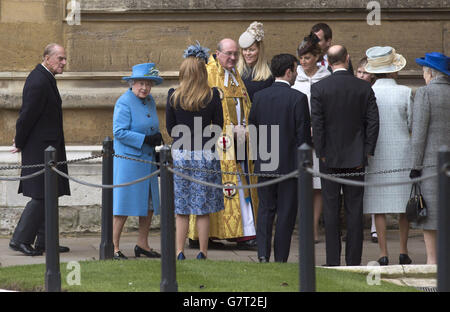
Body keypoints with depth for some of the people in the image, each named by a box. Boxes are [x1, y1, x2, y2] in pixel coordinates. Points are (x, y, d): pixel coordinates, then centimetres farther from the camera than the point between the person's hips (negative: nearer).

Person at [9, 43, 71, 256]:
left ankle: (44, 242, 16)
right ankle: (20, 239, -4)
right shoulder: (38, 82, -20)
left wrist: (20, 141, 16)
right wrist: (20, 144, -9)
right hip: (41, 149, -10)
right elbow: (27, 115, -19)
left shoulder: (46, 79, 14)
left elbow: (27, 115, 18)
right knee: (41, 197, -9)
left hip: (49, 149, 10)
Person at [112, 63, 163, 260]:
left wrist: (157, 137, 5)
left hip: (148, 160, 8)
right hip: (128, 160, -8)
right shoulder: (124, 103, -13)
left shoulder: (150, 101, 12)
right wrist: (145, 139, -20)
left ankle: (142, 244, 23)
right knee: (123, 206, -6)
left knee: (150, 204, 11)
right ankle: (113, 247, 0)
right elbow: (119, 132, -19)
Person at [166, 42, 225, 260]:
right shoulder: (213, 95, -7)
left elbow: (169, 128, 5)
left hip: (180, 154, 1)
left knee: (181, 209, 8)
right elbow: (219, 126, 2)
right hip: (205, 154, -1)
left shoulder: (173, 96, -4)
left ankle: (179, 252, 7)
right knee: (203, 209, 6)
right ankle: (203, 252, 8)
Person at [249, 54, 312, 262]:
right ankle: (280, 259, 7)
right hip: (290, 164, -3)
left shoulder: (259, 96, 1)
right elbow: (304, 135, -10)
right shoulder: (298, 98, -11)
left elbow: (252, 128, 8)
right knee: (286, 212, 5)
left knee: (265, 209, 10)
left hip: (264, 164, 3)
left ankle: (263, 254, -4)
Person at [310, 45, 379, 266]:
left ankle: (333, 261, 3)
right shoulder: (364, 88, -1)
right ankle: (353, 261, 5)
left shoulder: (318, 88, -7)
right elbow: (373, 122, -3)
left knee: (331, 210, 4)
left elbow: (317, 123, -9)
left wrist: (321, 153, -2)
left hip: (330, 157, -1)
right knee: (354, 210, 5)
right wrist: (367, 153, 2)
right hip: (356, 157, 1)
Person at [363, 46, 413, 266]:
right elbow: (413, 125, -1)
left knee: (379, 208, 3)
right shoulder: (405, 93, -7)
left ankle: (383, 254, 0)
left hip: (375, 156, 0)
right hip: (402, 154, 0)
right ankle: (403, 252, 11)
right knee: (404, 204, 10)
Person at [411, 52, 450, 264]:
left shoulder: (424, 93, -9)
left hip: (431, 160, -5)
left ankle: (432, 260, -2)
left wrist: (415, 165, -9)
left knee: (430, 210, -1)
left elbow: (419, 132, -12)